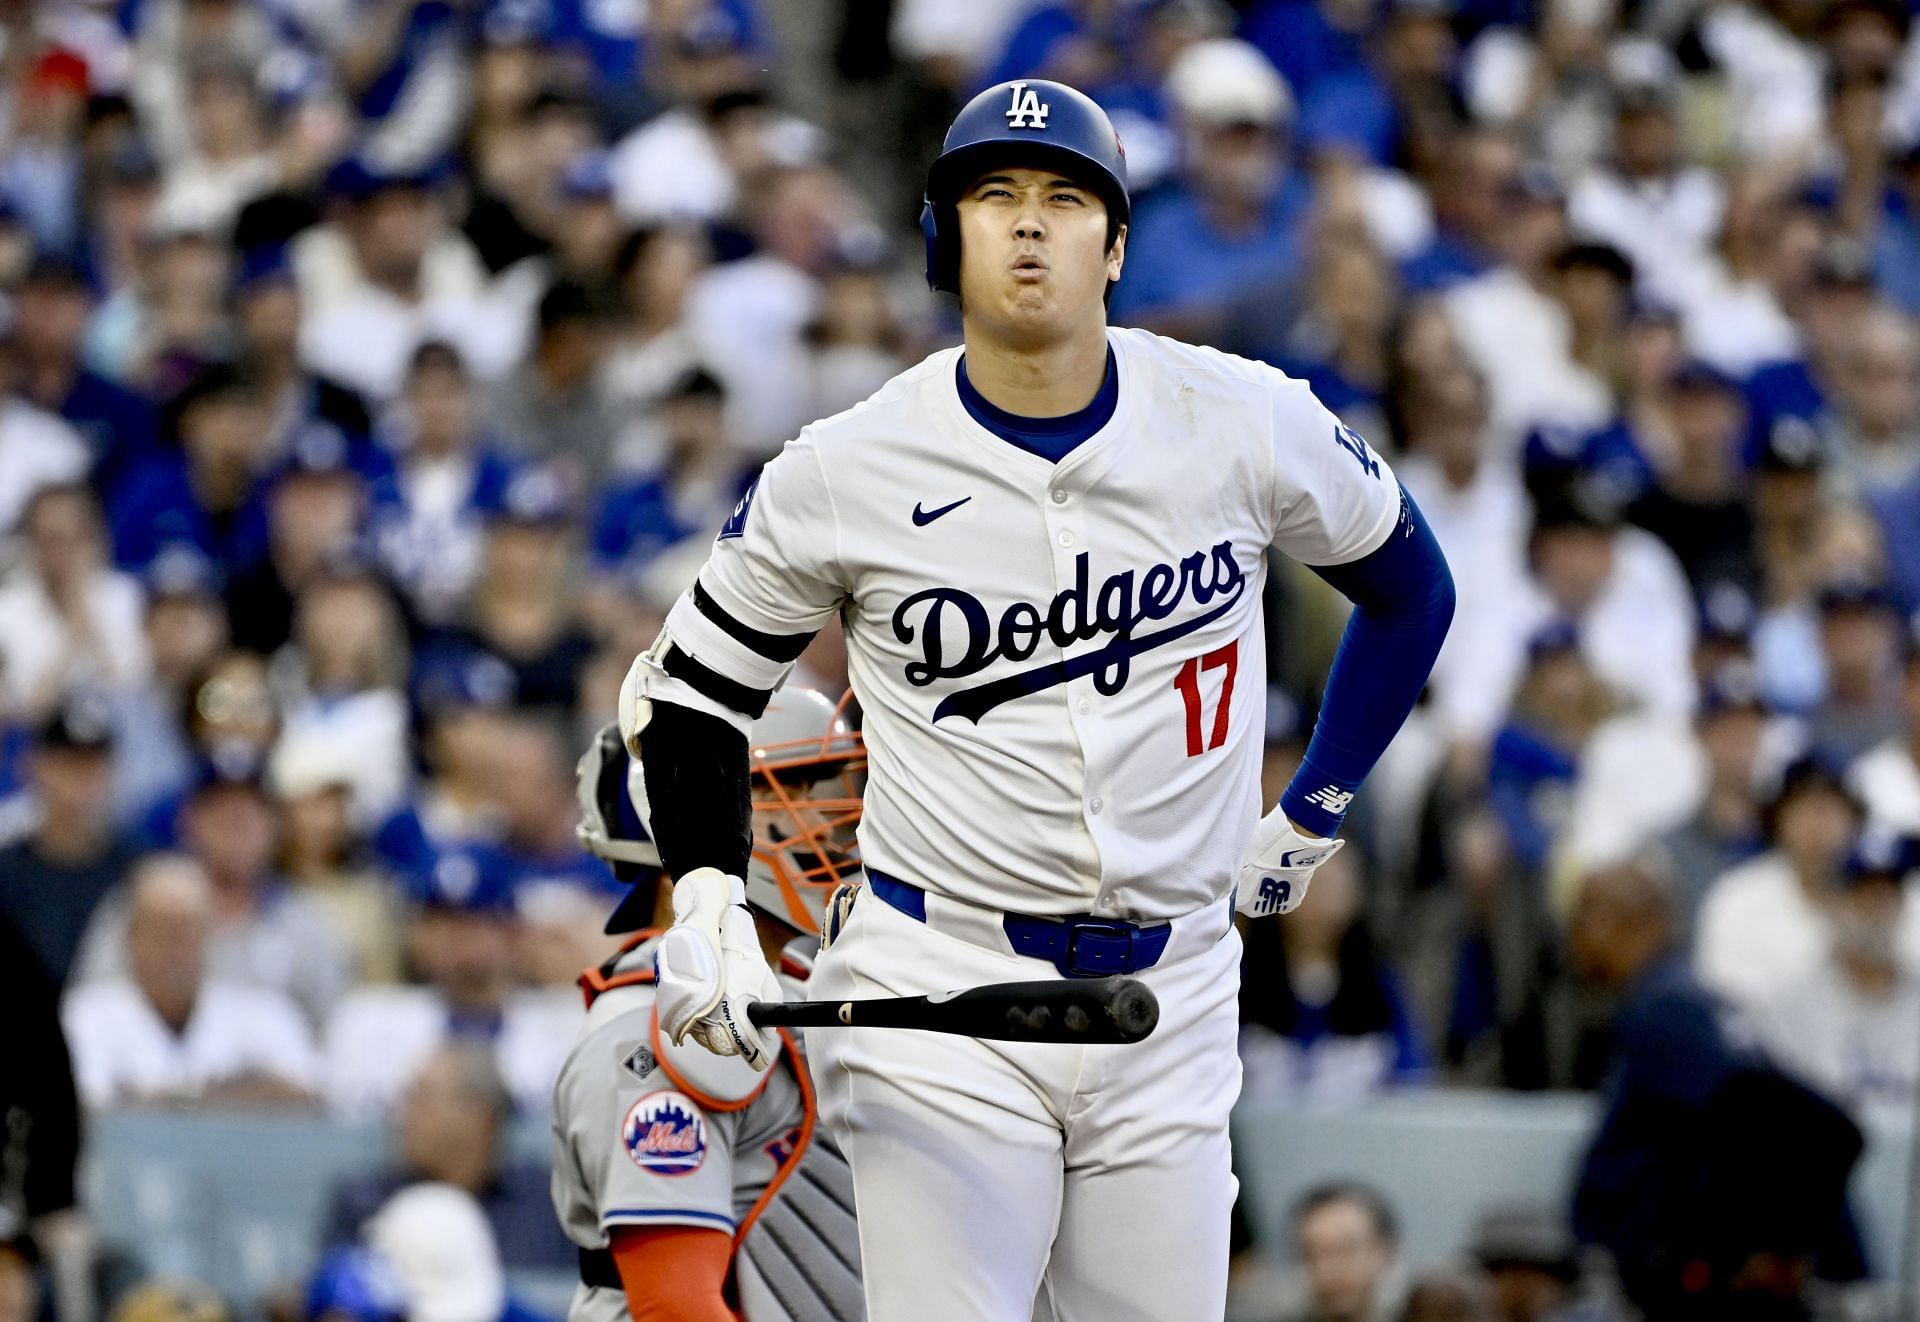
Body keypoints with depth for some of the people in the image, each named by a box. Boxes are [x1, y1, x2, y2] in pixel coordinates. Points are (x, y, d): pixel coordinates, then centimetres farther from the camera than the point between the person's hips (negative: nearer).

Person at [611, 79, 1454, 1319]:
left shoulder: (1247, 422, -3)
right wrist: (704, 901, -8)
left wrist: (1310, 819, 14)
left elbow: (1410, 587, 16)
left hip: (1173, 994, 2)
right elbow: (694, 688, 7)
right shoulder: (844, 472, -5)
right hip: (942, 989, -2)